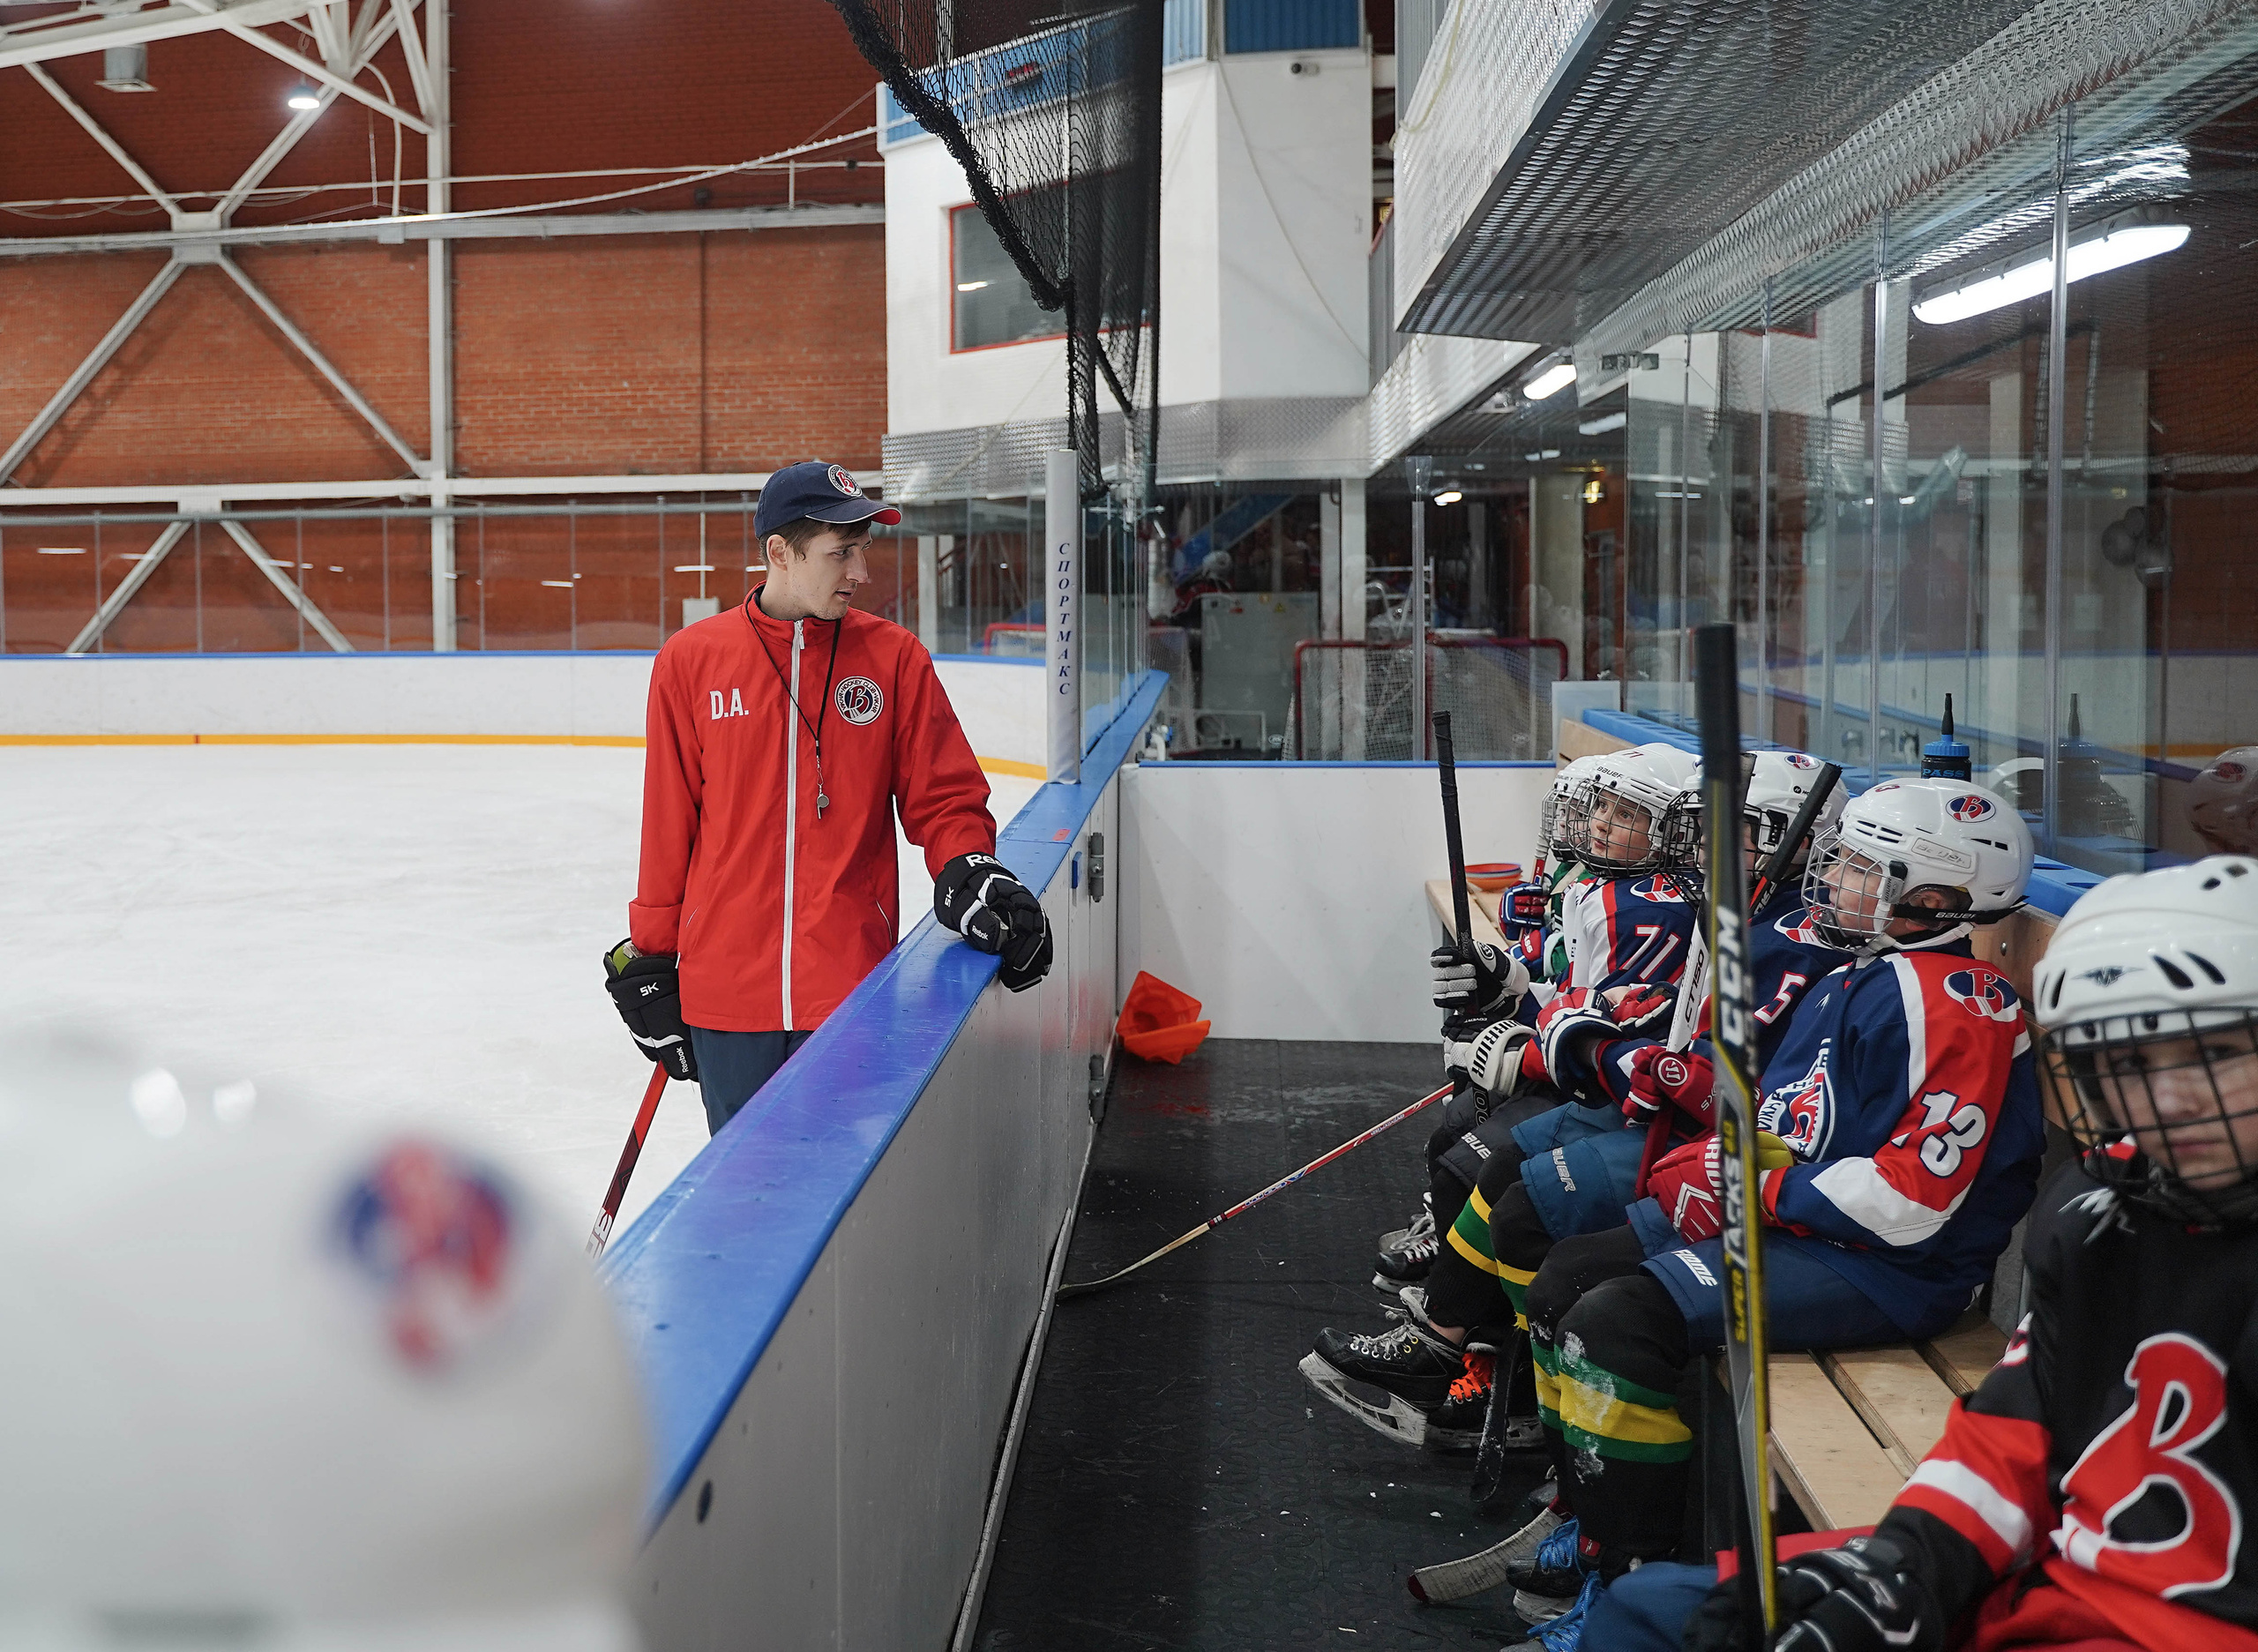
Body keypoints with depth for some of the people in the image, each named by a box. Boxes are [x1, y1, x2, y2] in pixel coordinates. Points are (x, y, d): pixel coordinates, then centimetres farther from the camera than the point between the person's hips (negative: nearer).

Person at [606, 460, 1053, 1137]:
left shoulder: (894, 657, 1)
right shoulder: (690, 660, 0)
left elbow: (944, 799, 5)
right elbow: (668, 825, 7)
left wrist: (967, 869, -15)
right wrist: (651, 959, 10)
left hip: (853, 991, 0)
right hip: (726, 993, 1)